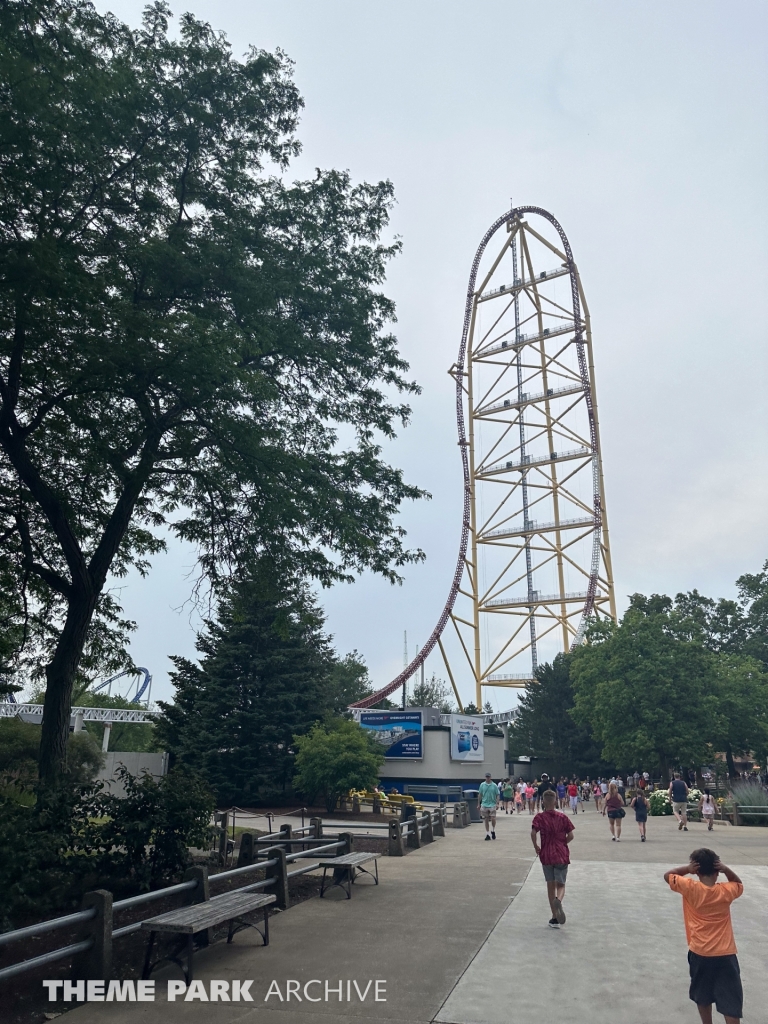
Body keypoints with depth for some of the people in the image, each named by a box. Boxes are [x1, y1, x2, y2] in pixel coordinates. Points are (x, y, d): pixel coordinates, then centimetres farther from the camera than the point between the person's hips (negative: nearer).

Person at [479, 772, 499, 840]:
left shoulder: (494, 785, -1)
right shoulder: (482, 785, 3)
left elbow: (497, 795, 0)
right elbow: (480, 795, 9)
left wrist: (497, 803, -12)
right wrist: (479, 804, 9)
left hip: (492, 804, -2)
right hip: (484, 804, 2)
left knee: (493, 819, -9)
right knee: (486, 820, 6)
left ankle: (493, 831, 17)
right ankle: (487, 834, 16)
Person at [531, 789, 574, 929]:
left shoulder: (540, 817, -7)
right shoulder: (562, 817, -2)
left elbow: (533, 833, -21)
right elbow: (570, 835, -3)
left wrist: (536, 846, -4)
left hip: (546, 855, 0)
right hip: (562, 855, 0)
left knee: (550, 886, 13)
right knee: (560, 885, 9)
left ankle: (555, 918, 16)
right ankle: (558, 900, -25)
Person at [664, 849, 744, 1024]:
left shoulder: (690, 888, -13)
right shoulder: (726, 891, -9)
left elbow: (667, 875, 2)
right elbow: (739, 884, 14)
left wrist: (687, 869, -6)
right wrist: (727, 870, -2)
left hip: (700, 954, 0)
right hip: (725, 955, 0)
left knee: (703, 997, 21)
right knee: (731, 1003, 2)